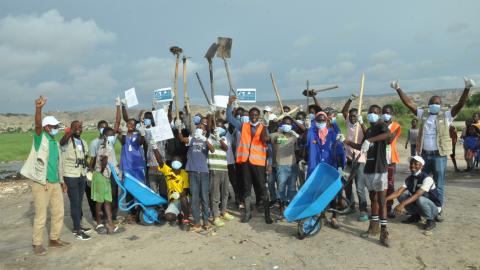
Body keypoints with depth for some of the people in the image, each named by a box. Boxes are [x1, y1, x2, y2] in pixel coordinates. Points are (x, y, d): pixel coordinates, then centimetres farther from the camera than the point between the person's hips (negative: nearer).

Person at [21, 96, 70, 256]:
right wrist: (38, 109, -45)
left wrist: (61, 180, 19)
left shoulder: (55, 142, 13)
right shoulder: (40, 138, -6)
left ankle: (54, 239, 25)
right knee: (41, 215, 0)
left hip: (55, 183, 7)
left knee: (58, 212, 11)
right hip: (41, 183, -7)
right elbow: (37, 125, -27)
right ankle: (37, 244, 14)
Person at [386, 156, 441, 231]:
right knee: (401, 196, -12)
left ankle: (430, 220, -11)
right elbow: (398, 192, -13)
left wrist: (402, 204, -47)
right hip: (419, 206, 6)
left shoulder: (427, 179, -23)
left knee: (420, 199, -36)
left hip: (434, 207, -6)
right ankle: (415, 216, 8)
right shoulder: (409, 179, -3)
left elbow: (417, 195, -36)